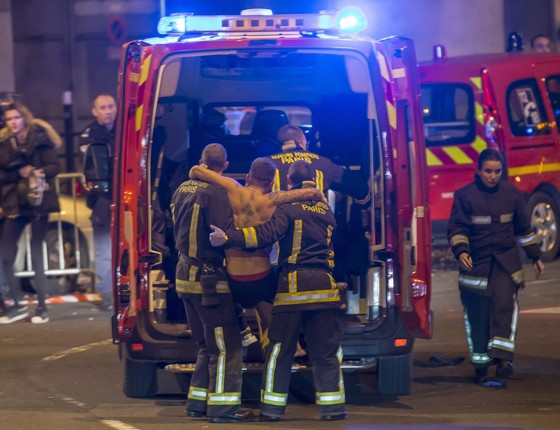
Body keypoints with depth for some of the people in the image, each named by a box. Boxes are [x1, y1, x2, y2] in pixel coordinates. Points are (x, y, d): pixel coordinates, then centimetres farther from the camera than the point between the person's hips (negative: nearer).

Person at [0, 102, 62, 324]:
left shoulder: (40, 138, 0)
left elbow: (54, 166, -6)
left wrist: (39, 172, -22)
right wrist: (19, 173, -13)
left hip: (38, 203, -3)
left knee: (36, 256, -4)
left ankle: (42, 307, 3)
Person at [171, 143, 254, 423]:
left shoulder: (182, 190, 10)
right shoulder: (217, 192, -16)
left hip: (185, 275, 9)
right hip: (209, 279, -9)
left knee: (207, 345, 19)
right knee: (226, 347, -3)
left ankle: (198, 401, 21)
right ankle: (222, 407, -5)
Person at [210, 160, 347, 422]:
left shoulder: (287, 208, -4)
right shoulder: (326, 211, 14)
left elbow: (267, 234, -19)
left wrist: (228, 238, -23)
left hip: (293, 285, -4)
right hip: (324, 285, 4)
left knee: (280, 350, 2)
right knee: (326, 351, 7)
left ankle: (273, 406, 2)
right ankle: (332, 405, 4)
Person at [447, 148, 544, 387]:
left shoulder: (512, 194, 8)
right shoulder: (464, 196, -1)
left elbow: (523, 228, 18)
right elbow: (457, 228, -4)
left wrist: (535, 257, 20)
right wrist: (461, 251, -22)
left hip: (506, 260, 1)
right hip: (475, 262, -1)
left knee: (504, 303, -18)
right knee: (477, 314, 2)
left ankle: (503, 357, -25)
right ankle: (481, 366, 13)